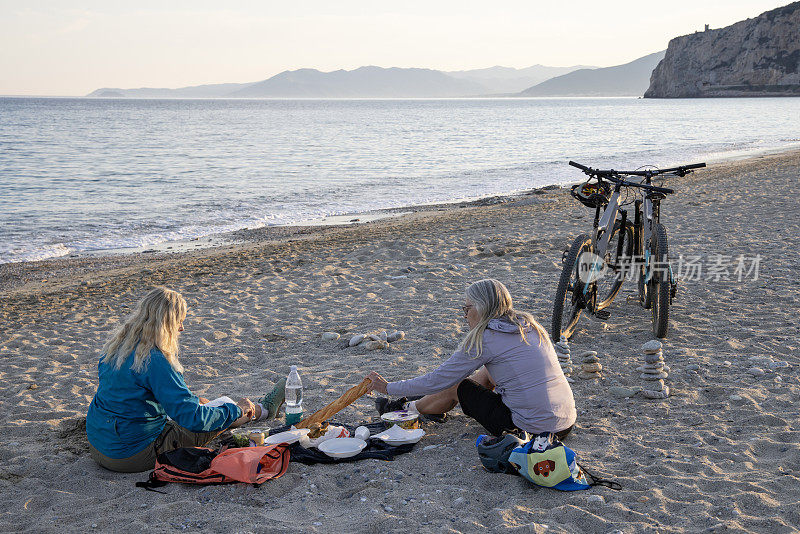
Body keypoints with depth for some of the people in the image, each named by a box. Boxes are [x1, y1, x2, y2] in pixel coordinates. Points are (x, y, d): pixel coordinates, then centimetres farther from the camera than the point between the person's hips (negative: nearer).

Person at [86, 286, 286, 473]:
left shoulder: (117, 345, 0)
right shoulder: (155, 361, -26)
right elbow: (193, 417, -26)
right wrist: (235, 409, -10)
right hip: (132, 455, -8)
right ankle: (262, 410, 34)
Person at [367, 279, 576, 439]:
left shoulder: (483, 340, -10)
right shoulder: (530, 325, 11)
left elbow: (438, 380, -4)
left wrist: (388, 388, 10)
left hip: (531, 430, -7)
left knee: (455, 386, 11)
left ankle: (407, 408, 36)